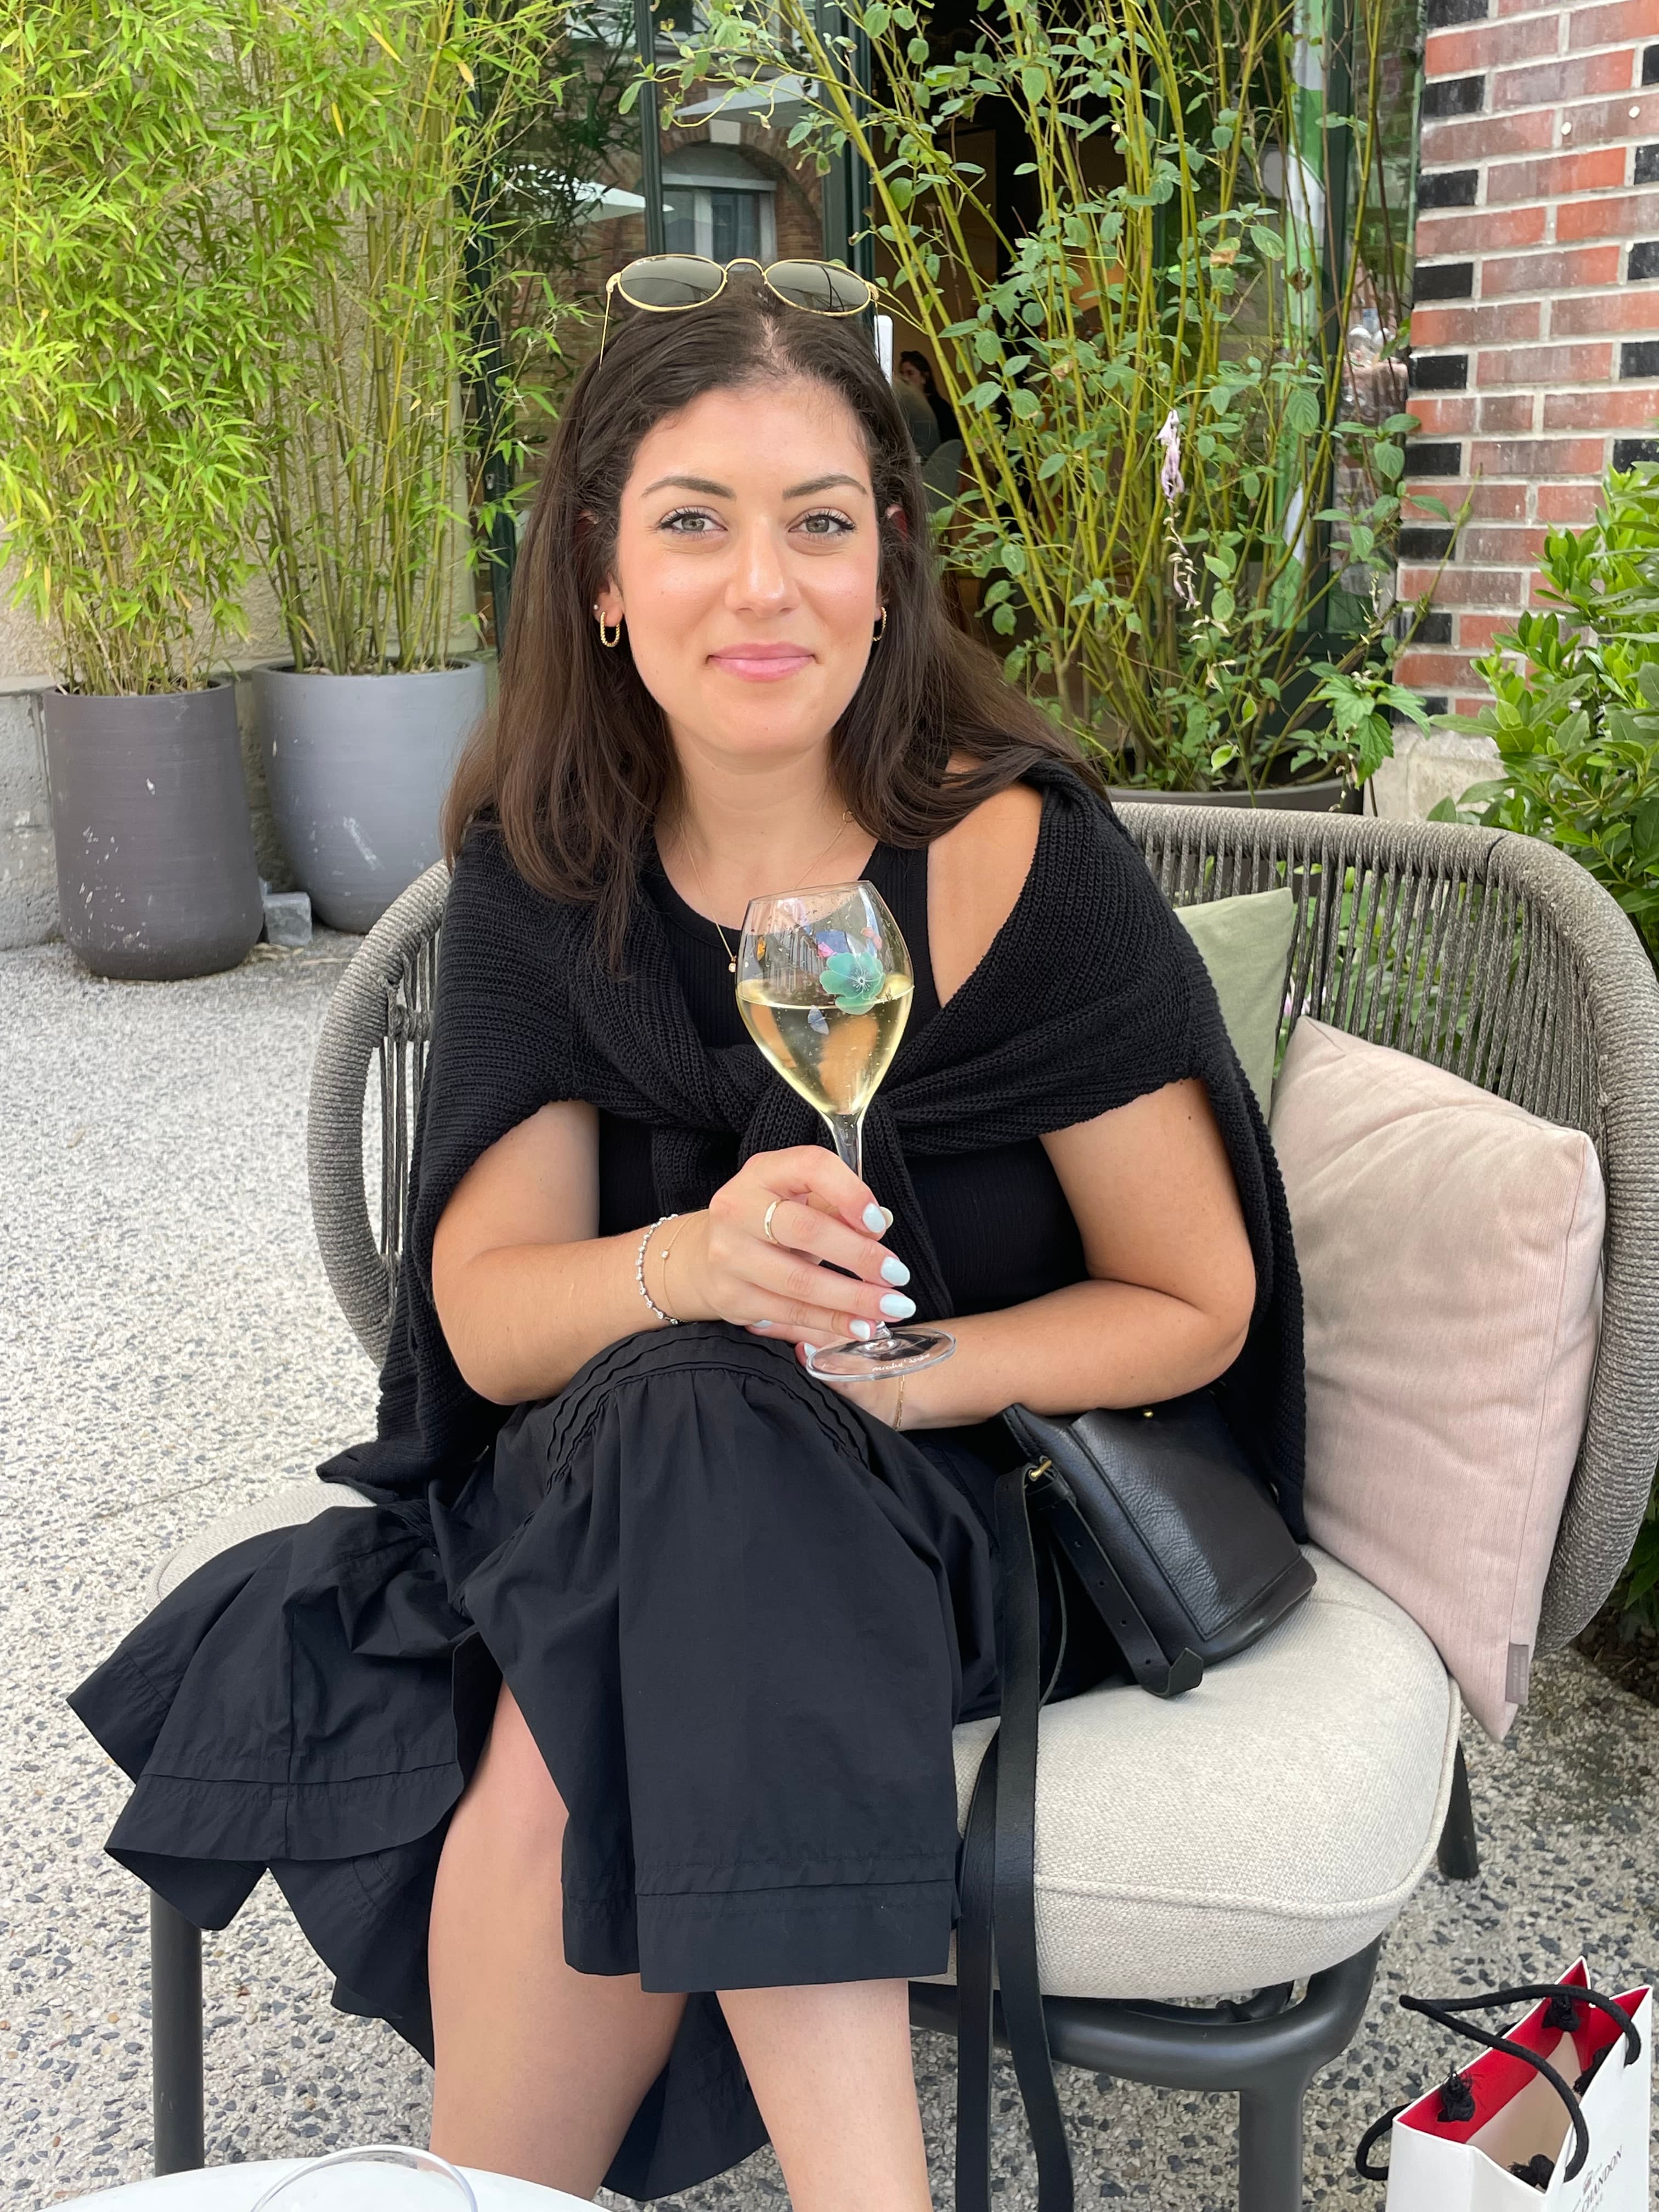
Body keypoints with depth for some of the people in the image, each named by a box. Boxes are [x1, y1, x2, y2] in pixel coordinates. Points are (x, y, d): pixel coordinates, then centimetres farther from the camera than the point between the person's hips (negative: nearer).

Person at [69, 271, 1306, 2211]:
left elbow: (1199, 1306, -7)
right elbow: (485, 1316, -7)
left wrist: (893, 1366, -24)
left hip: (987, 1502, -3)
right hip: (612, 1506, 3)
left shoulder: (1018, 860, -13)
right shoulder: (545, 882, -3)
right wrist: (693, 1270, -29)